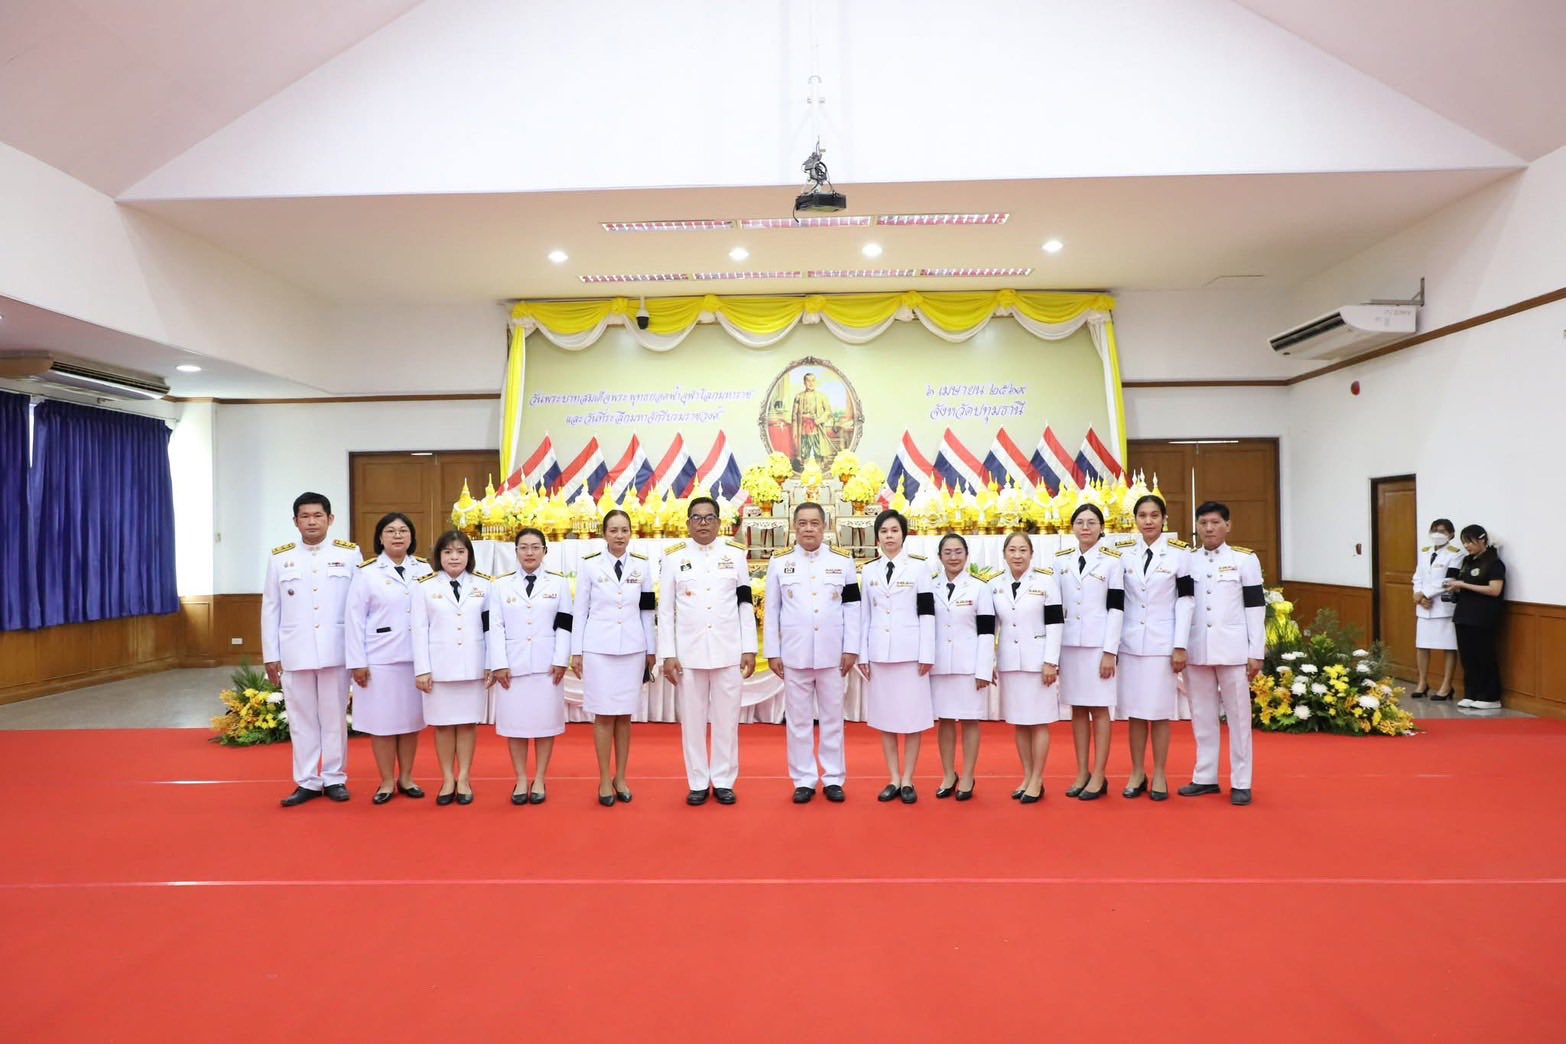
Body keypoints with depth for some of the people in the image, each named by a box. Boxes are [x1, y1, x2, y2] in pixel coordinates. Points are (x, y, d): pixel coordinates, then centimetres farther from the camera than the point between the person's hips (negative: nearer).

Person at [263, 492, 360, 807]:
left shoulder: (349, 553, 0)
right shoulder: (279, 558, 7)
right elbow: (270, 609, 8)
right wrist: (270, 655, 4)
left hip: (336, 651, -2)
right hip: (295, 652, 2)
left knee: (334, 717, 7)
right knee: (302, 719, 8)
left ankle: (335, 779, 18)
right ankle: (307, 782, 18)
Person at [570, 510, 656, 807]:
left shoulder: (642, 566, 4)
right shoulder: (589, 565, -1)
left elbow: (647, 612, 8)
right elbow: (579, 610, 1)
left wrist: (652, 650, 8)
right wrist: (576, 651, -1)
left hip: (632, 648, 2)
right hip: (598, 647, -2)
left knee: (625, 714, 7)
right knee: (604, 714, 1)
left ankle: (620, 778, 18)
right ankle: (604, 780, 12)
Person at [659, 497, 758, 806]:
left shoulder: (735, 554, 4)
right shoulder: (674, 557, 2)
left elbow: (746, 604, 5)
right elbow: (665, 609, 2)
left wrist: (749, 649, 0)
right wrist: (667, 655, -4)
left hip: (728, 650, 0)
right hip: (688, 651, 0)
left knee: (726, 719, 6)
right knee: (692, 719, 7)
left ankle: (723, 781, 19)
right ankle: (698, 783, 19)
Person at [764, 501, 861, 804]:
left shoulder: (842, 560, 4)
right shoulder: (779, 561, 3)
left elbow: (852, 607, 3)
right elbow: (771, 610, 3)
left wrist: (851, 649, -2)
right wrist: (772, 652, 0)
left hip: (832, 653, 0)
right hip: (794, 653, 0)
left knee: (832, 718, 9)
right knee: (798, 719, 7)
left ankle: (833, 778, 19)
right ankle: (804, 780, 18)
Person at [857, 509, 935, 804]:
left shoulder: (919, 567, 1)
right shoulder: (869, 570, 9)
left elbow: (926, 612, -3)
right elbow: (865, 615, 9)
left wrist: (927, 654, -8)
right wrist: (862, 655, 4)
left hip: (910, 651, -3)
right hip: (879, 652, 3)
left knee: (912, 715, 1)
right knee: (884, 716, 6)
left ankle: (908, 780, 11)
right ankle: (893, 779, 15)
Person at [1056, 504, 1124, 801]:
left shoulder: (1112, 560, -1)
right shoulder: (1061, 559, 8)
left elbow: (1116, 608, -5)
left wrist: (1110, 651, -11)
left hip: (1098, 644, -3)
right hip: (1068, 643, 4)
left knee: (1099, 708, 1)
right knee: (1077, 709, 8)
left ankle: (1099, 777, 8)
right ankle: (1082, 773, 16)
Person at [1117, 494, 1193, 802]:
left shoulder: (1180, 552, -1)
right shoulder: (1123, 553, 5)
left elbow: (1185, 600, -4)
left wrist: (1180, 646, -8)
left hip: (1163, 643, -2)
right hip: (1130, 642, 2)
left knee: (1160, 711, 3)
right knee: (1134, 710, 7)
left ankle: (1160, 776, 15)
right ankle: (1137, 774, 18)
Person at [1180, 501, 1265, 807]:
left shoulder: (1245, 559, 0)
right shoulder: (1187, 562, 6)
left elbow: (1256, 607, -2)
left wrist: (1256, 652, -6)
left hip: (1233, 650, -3)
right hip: (1196, 651, 3)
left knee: (1238, 716, 4)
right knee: (1202, 716, 10)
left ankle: (1241, 782, 13)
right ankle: (1205, 777, 20)